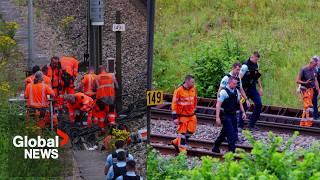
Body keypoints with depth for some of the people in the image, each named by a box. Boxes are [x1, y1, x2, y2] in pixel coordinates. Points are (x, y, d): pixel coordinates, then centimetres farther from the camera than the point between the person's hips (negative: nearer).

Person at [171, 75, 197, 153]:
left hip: (191, 115, 6)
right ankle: (182, 150, 10)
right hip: (182, 116, -6)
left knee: (191, 131, 6)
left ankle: (176, 142, 26)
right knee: (182, 132, 0)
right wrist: (175, 117, -15)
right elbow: (174, 104, -13)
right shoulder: (179, 91, -16)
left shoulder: (193, 89, 2)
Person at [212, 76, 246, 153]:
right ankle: (231, 151, -4)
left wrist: (243, 112, 14)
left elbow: (239, 102, 21)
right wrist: (217, 117, -22)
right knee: (231, 134, -10)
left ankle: (216, 148, 31)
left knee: (224, 132, 17)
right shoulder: (224, 92, -15)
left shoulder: (236, 91, 7)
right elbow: (218, 105, -17)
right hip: (226, 116, -8)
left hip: (233, 115, 8)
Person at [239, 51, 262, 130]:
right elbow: (239, 78, -19)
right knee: (244, 107, -3)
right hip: (245, 89, -7)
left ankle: (252, 125, 10)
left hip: (253, 88, 7)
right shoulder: (245, 66, -18)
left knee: (259, 104, 1)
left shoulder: (256, 65, 7)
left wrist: (260, 88, 18)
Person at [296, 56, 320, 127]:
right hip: (305, 89, -7)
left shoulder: (314, 70, 8)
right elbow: (298, 81, -12)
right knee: (309, 106, -13)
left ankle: (302, 123, 15)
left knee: (306, 106, 9)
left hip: (311, 89, 7)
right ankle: (308, 123, -12)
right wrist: (305, 82, -27)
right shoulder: (303, 70, -12)